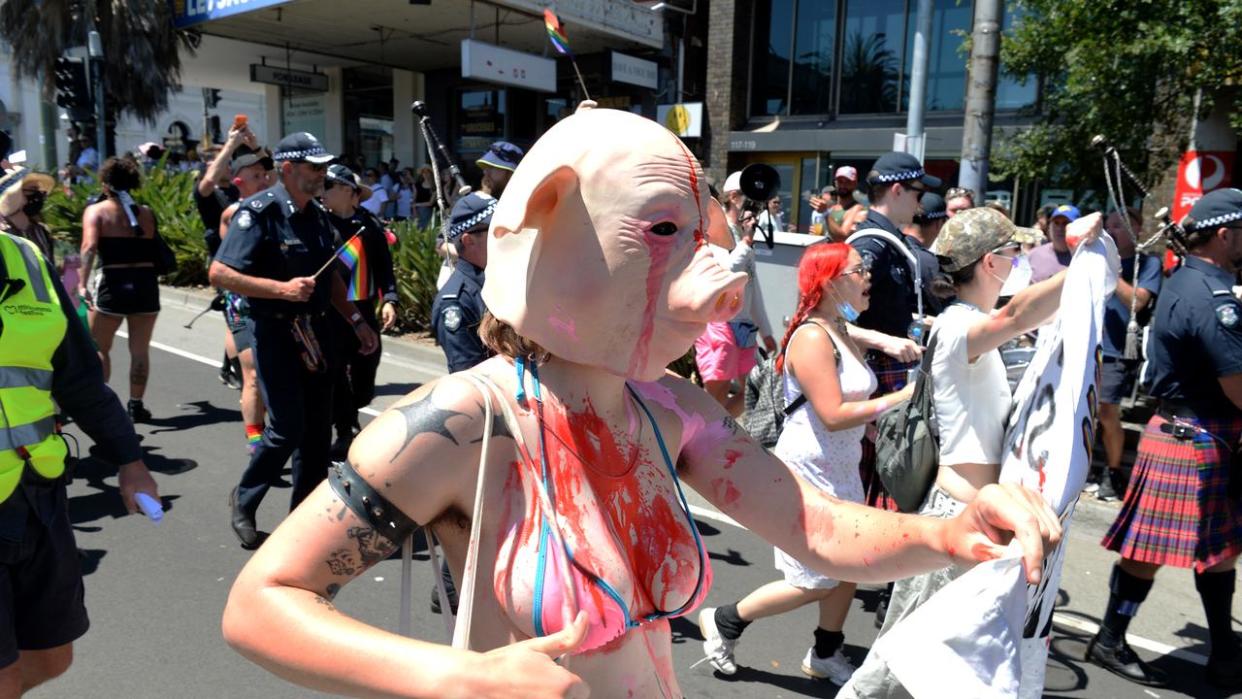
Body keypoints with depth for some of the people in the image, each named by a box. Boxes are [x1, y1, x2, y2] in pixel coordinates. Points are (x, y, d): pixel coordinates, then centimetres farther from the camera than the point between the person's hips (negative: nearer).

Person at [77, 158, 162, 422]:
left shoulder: (96, 211, -1)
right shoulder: (146, 213, 9)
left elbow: (90, 247, -15)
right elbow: (157, 251, 4)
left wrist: (83, 282, -19)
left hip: (112, 284, -2)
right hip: (146, 283, 2)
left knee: (99, 348, 15)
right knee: (140, 350, 9)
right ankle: (135, 405, 13)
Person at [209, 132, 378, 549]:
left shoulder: (317, 215, 10)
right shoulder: (259, 212, -12)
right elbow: (219, 274, -18)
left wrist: (355, 319, 13)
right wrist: (282, 289, -25)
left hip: (315, 330, 7)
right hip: (274, 331, -7)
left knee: (317, 428, 8)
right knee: (287, 427, -8)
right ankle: (244, 500, 17)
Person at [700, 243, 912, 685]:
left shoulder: (840, 332, 10)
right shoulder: (812, 337, -20)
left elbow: (852, 403, 11)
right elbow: (833, 415, -25)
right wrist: (899, 399, -22)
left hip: (841, 469, 9)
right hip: (808, 472, -9)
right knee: (816, 582, 1)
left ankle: (825, 655, 33)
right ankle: (723, 622, 18)